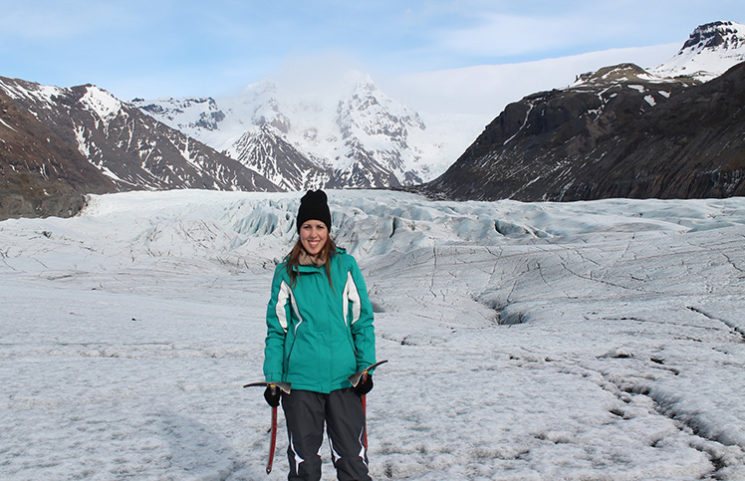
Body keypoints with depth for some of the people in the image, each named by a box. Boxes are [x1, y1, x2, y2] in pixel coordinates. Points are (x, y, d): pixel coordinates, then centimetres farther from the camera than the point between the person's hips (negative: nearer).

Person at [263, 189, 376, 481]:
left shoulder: (345, 266, 2)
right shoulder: (286, 273, 4)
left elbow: (362, 320, 4)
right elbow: (276, 329, 7)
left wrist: (365, 368, -2)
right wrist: (272, 378, 1)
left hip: (344, 378, 0)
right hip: (300, 379, 1)